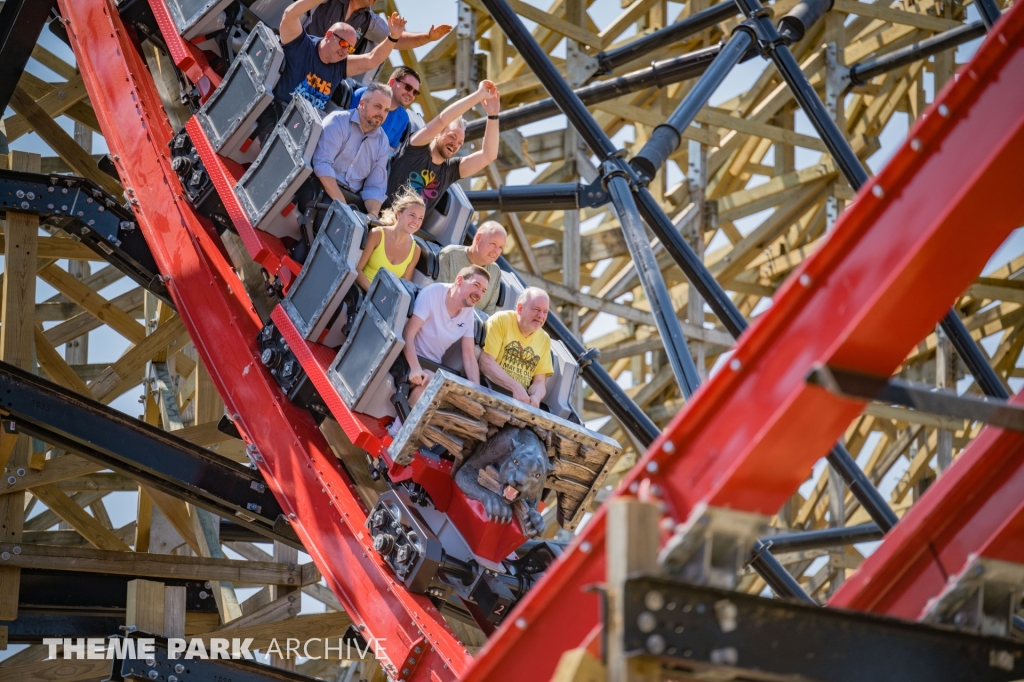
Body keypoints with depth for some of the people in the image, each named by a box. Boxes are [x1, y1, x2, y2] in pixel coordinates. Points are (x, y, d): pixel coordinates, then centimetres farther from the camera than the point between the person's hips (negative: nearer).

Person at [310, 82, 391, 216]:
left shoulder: (382, 141, 11)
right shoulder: (338, 121, -6)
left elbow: (375, 187, 11)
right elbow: (322, 164, -18)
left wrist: (373, 215, -11)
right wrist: (341, 205, -26)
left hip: (351, 199, 5)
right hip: (323, 189, -5)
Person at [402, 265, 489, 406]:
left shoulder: (469, 312, 2)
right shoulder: (432, 294, -16)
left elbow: (469, 356, 3)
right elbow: (408, 334, -23)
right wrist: (415, 369, -37)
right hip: (409, 362, -7)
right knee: (431, 381, -35)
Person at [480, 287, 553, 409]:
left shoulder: (544, 340, 14)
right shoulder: (501, 320, -2)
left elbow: (539, 382, 11)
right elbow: (485, 362, -11)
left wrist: (536, 397, -14)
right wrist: (516, 387, -20)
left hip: (520, 400, 5)